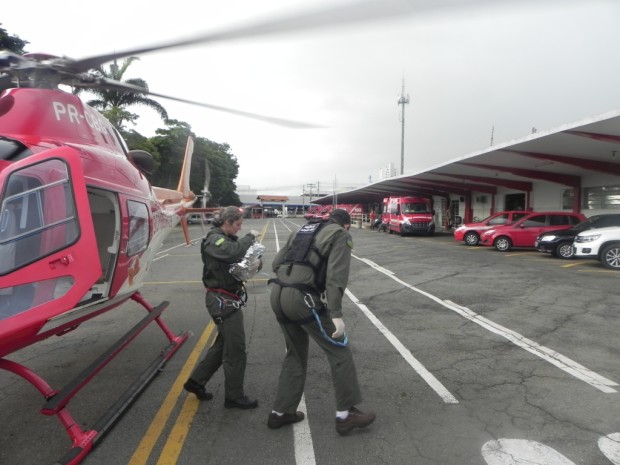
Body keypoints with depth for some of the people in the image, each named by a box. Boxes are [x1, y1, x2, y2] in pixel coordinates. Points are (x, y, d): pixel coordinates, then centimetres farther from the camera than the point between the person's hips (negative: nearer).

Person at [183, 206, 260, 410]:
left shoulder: (228, 239, 14)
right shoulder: (214, 240, -16)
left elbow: (240, 259, 10)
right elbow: (234, 252, -35)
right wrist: (250, 237, -19)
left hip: (229, 299, 10)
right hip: (223, 301, -10)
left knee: (223, 343, 19)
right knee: (236, 348, -1)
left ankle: (196, 381, 32)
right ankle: (234, 397, 14)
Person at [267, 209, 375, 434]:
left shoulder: (302, 230, 24)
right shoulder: (341, 236, 4)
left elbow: (277, 263, 19)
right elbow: (336, 276, -12)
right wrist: (336, 314, -17)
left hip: (277, 295, 8)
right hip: (302, 298, -7)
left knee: (295, 354, 23)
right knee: (339, 350, 8)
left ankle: (281, 412, 30)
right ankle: (345, 414, 15)